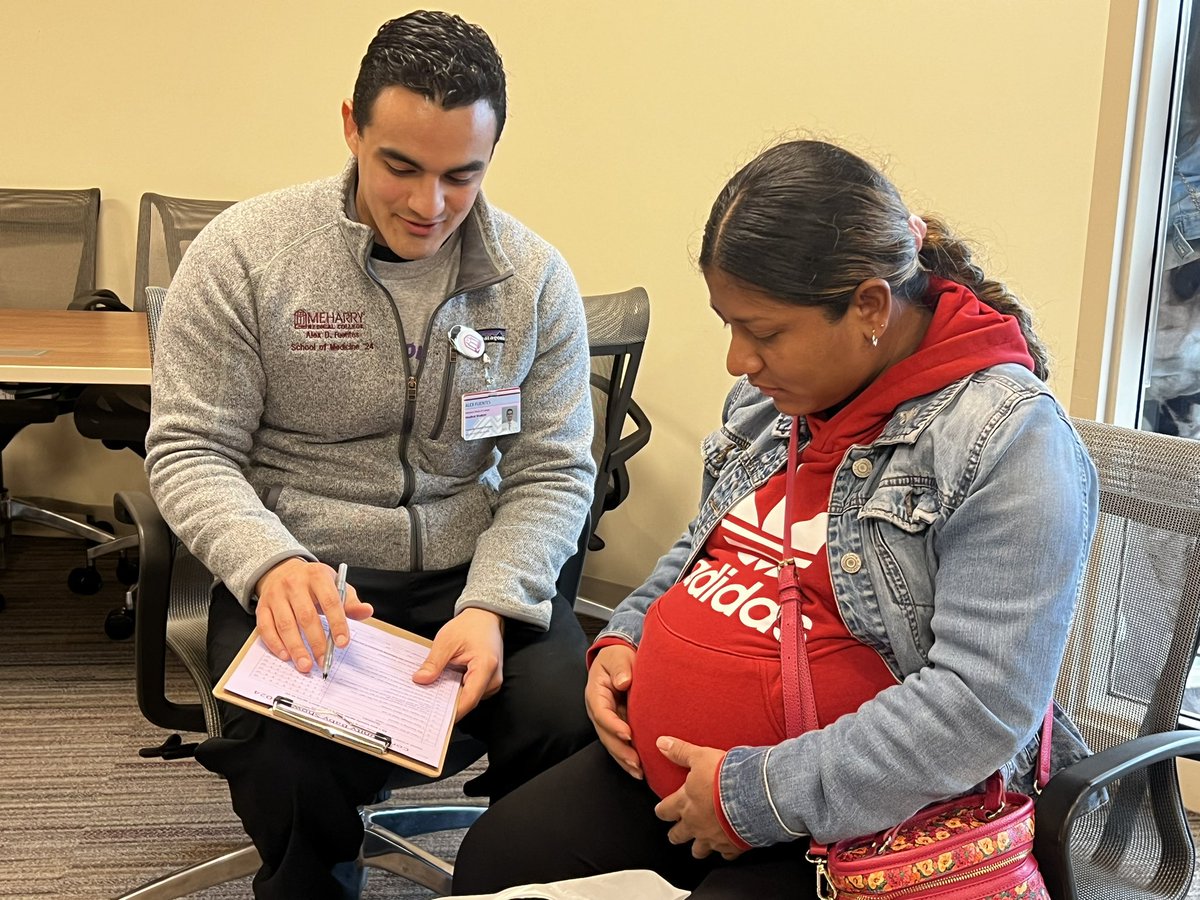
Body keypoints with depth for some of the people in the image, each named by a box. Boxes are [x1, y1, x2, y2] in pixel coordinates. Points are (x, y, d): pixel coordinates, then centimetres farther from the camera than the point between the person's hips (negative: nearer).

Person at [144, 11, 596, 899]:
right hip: (299, 577, -1)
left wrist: (491, 605, -17)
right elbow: (189, 449, -3)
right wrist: (272, 563, -24)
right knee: (291, 764, -30)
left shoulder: (536, 277, -1)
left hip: (476, 573, 2)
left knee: (577, 723, -24)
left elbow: (554, 470, 0)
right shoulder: (243, 252, -6)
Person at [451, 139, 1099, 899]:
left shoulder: (1011, 440, -19)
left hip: (850, 826, -7)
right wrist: (625, 639, 5)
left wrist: (757, 796, -22)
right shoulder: (776, 393, 6)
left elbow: (981, 707, -26)